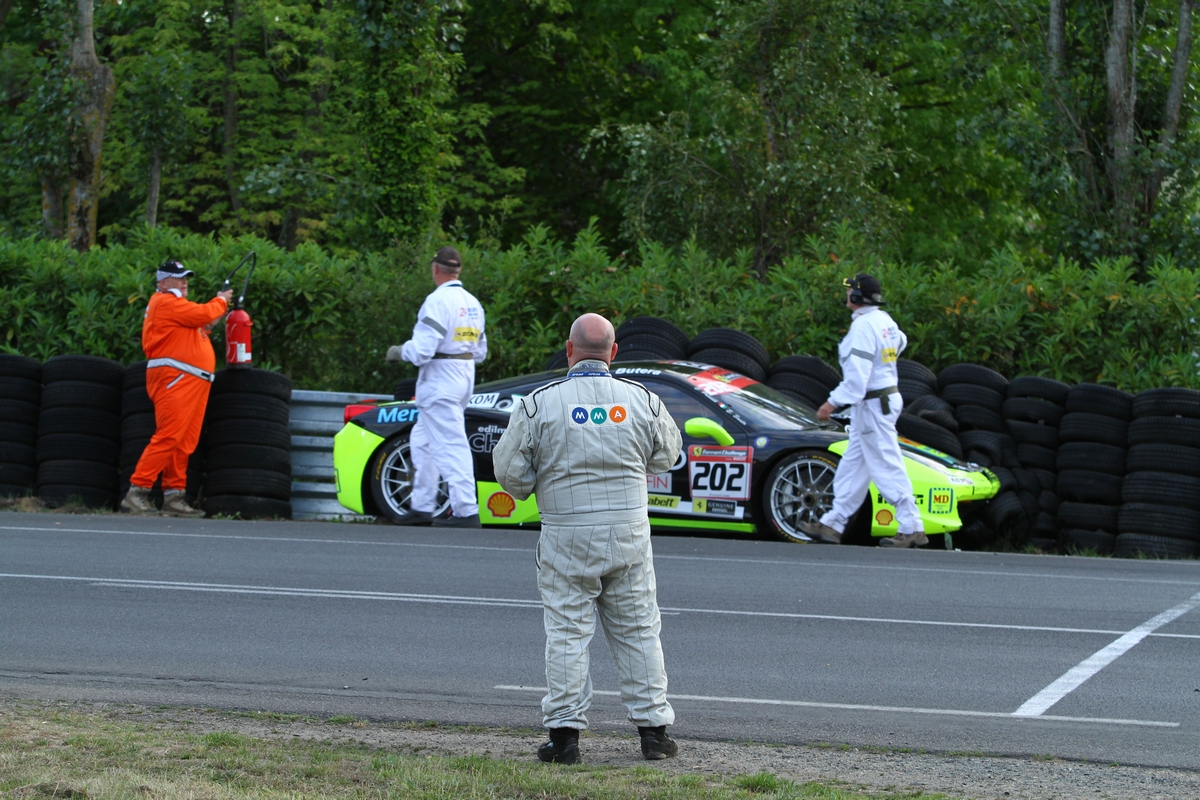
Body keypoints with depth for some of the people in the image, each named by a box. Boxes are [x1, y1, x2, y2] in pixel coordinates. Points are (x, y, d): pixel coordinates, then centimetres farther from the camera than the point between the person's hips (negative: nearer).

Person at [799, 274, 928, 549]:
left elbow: (857, 375, -26)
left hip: (873, 405, -10)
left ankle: (912, 529, -7)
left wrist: (833, 402, -25)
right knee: (853, 465, 13)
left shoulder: (863, 326, -20)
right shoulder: (884, 320, 8)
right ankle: (833, 524, 17)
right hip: (887, 395, 10)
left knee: (887, 468, -7)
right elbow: (900, 341, 30)